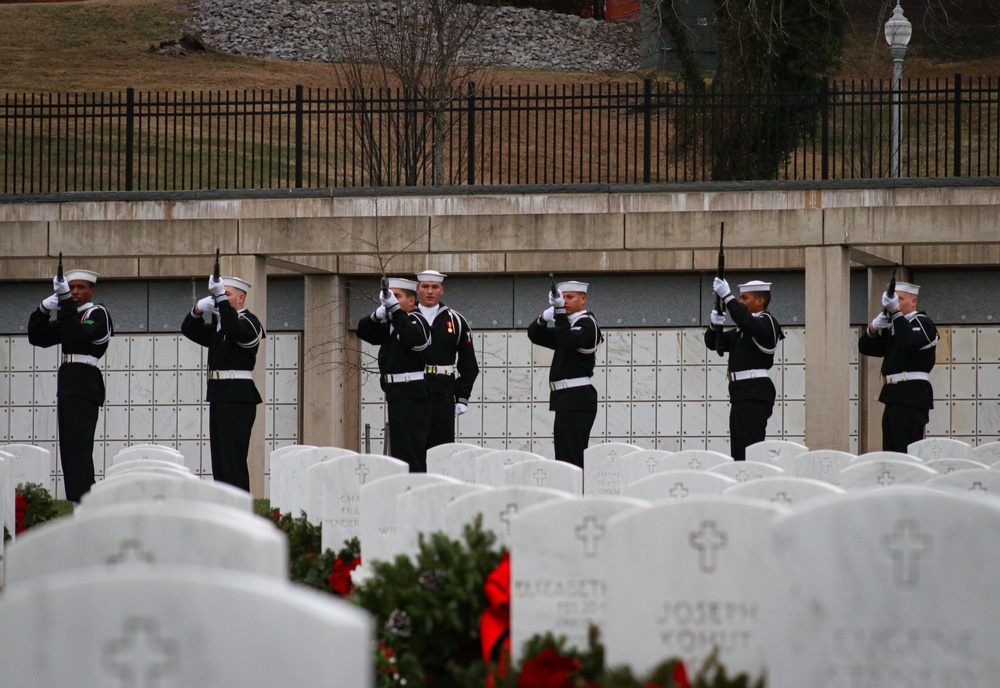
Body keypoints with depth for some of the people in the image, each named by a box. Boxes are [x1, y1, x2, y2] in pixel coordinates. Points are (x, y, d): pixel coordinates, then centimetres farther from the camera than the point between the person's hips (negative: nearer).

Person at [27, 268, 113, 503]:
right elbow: (37, 338, 16)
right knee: (69, 449, 5)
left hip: (85, 387, -8)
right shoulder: (68, 316, 21)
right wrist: (43, 309, 1)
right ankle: (75, 504, 6)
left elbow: (79, 336, -19)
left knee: (78, 447, -14)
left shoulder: (98, 313, -2)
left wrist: (65, 302, -23)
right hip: (67, 385, 8)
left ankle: (82, 503, -18)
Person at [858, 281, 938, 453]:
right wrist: (874, 327, -2)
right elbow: (865, 347, 17)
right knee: (890, 453, 6)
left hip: (912, 398, -9)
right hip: (893, 397, 9)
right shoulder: (892, 327, 22)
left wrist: (895, 311, -28)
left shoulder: (923, 323, -2)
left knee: (908, 451, -14)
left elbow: (910, 341, -23)